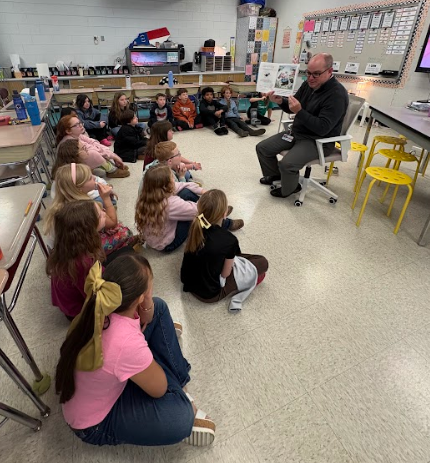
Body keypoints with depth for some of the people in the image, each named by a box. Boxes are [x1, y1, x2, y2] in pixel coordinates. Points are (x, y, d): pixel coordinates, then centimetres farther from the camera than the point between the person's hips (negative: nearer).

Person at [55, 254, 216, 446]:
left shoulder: (101, 307, -21)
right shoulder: (127, 344, -41)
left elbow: (145, 320, -3)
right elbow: (159, 389, -22)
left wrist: (148, 305, -25)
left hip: (109, 380, 8)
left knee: (158, 307, -1)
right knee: (181, 418, -32)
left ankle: (177, 386, 8)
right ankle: (178, 405, 7)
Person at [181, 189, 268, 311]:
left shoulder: (195, 227, -13)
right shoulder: (229, 240, -29)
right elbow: (225, 273, -15)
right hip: (209, 293, -6)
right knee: (262, 263, 4)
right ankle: (237, 298, 1)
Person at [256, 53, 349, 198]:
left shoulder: (337, 94, -20)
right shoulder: (308, 84, 3)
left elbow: (322, 128, -27)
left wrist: (299, 111, -33)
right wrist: (280, 101, -12)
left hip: (319, 141, -8)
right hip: (296, 133, 8)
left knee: (287, 164, -31)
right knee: (262, 148, 2)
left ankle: (288, 189, 1)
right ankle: (275, 174, 26)